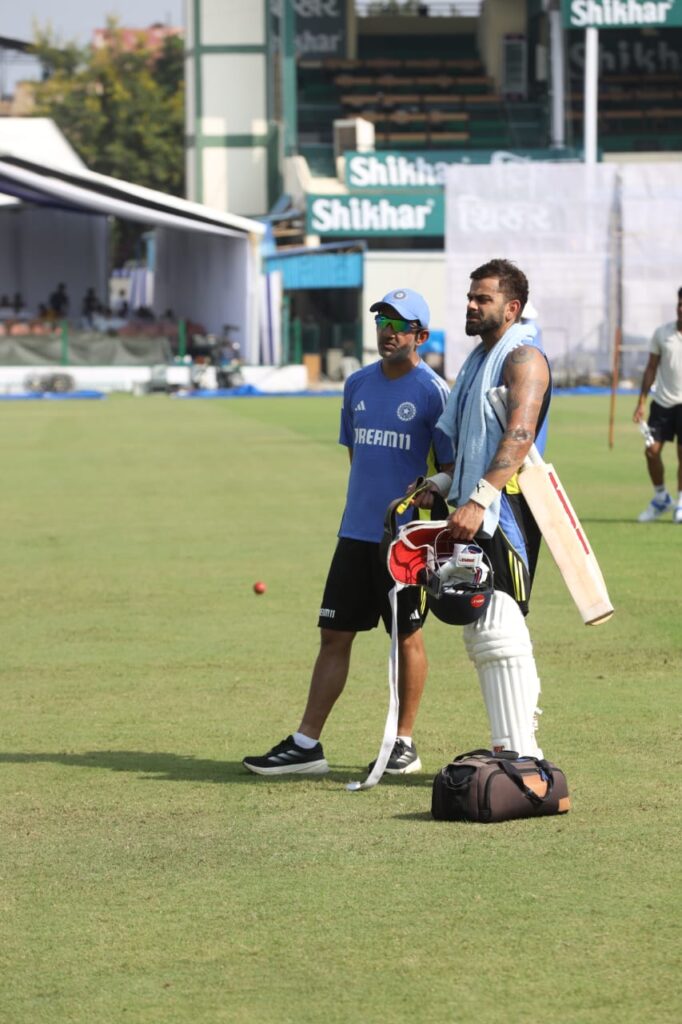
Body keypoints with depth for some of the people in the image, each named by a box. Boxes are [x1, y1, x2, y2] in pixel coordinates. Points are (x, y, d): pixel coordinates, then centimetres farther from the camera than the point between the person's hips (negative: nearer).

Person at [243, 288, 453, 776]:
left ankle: (405, 743, 15)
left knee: (406, 637, 4)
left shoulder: (433, 392, -7)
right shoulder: (358, 384, 11)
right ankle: (307, 744, 5)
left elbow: (449, 469, -6)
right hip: (356, 533, 6)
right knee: (334, 635, 4)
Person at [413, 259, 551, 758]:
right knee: (482, 631, 12)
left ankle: (517, 753, -18)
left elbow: (519, 436, -23)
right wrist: (441, 487, 12)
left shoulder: (523, 357, -10)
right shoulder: (480, 359, 21)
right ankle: (524, 745, 18)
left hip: (507, 511, -10)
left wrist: (479, 501, -32)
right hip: (477, 516, 10)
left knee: (498, 629, -16)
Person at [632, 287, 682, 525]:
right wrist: (641, 402, 5)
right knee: (652, 450, -2)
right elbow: (651, 368, 8)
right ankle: (660, 499, 18)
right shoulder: (661, 333, 2)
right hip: (663, 401, 3)